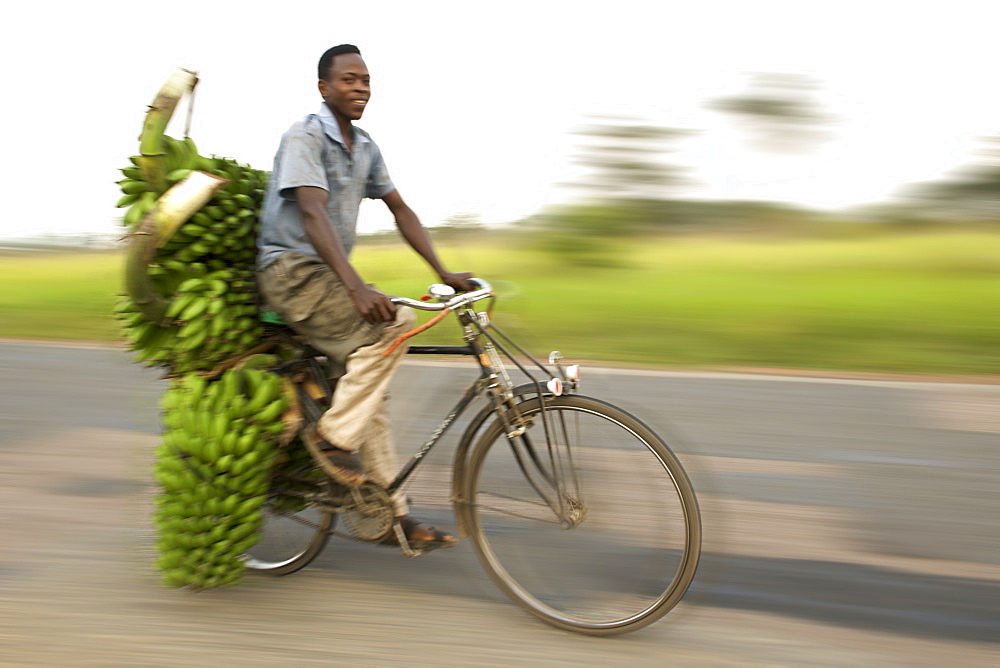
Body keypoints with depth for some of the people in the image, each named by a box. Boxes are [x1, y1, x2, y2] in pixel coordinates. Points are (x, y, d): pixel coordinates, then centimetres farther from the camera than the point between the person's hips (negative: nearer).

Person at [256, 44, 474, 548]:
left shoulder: (364, 147, 13)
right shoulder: (304, 137, -13)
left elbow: (400, 210, 14)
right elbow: (313, 213, -27)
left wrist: (444, 273, 4)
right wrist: (356, 288, -40)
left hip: (326, 276, 8)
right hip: (292, 271, -8)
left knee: (368, 391, 5)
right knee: (393, 322, -27)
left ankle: (393, 513, 12)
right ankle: (333, 435, -15)